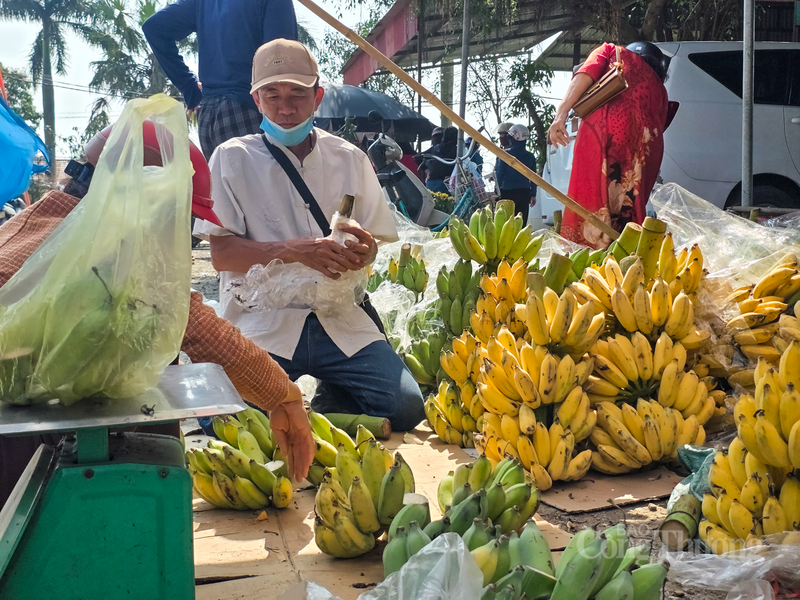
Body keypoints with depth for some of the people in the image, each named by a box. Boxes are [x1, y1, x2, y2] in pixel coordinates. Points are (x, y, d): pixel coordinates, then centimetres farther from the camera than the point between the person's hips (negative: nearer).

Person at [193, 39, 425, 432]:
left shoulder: (350, 160, 14)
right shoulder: (233, 158, 5)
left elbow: (370, 245, 15)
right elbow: (221, 254, -3)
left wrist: (364, 250, -11)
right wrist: (294, 250, -19)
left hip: (340, 321, 3)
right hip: (263, 322, -2)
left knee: (404, 407, -18)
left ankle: (329, 402, 14)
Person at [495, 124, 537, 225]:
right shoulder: (530, 156, 5)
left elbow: (499, 174, -6)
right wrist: (533, 195, 17)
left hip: (508, 192, -3)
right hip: (525, 192, 4)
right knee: (522, 222, 6)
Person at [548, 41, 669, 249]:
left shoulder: (611, 52, 25)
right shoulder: (659, 88, 33)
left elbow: (585, 75, 5)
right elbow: (660, 125, 21)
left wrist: (562, 112, -6)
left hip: (605, 131, -4)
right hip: (645, 144, 4)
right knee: (628, 215, 6)